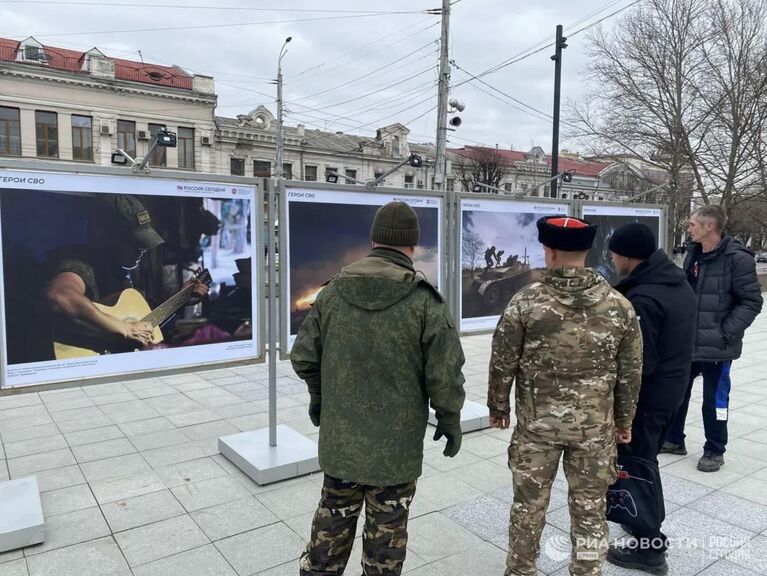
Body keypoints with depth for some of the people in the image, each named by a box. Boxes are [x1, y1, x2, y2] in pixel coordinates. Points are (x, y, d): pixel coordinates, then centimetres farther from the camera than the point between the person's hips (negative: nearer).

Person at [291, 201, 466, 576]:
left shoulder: (333, 292, -4)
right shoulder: (425, 302, -16)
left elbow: (303, 356, 3)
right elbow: (444, 376, -14)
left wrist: (318, 397, 21)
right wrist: (449, 422, 4)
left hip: (339, 439, 4)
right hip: (396, 447, -3)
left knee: (332, 524, 22)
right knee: (386, 532, 15)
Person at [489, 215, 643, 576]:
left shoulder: (525, 302, -13)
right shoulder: (619, 306, -6)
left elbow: (502, 364, -7)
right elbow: (631, 373, 1)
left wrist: (498, 407, 8)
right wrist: (624, 419, 14)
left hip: (536, 422, -1)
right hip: (596, 426, 1)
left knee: (528, 504, 17)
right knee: (590, 509, 16)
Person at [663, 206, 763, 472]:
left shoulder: (738, 258, -14)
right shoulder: (693, 254, 8)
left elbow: (752, 302, -13)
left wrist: (726, 333, -18)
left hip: (716, 346, -7)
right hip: (686, 341, 7)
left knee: (715, 399, 8)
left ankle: (714, 451, 26)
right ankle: (674, 439, 33)